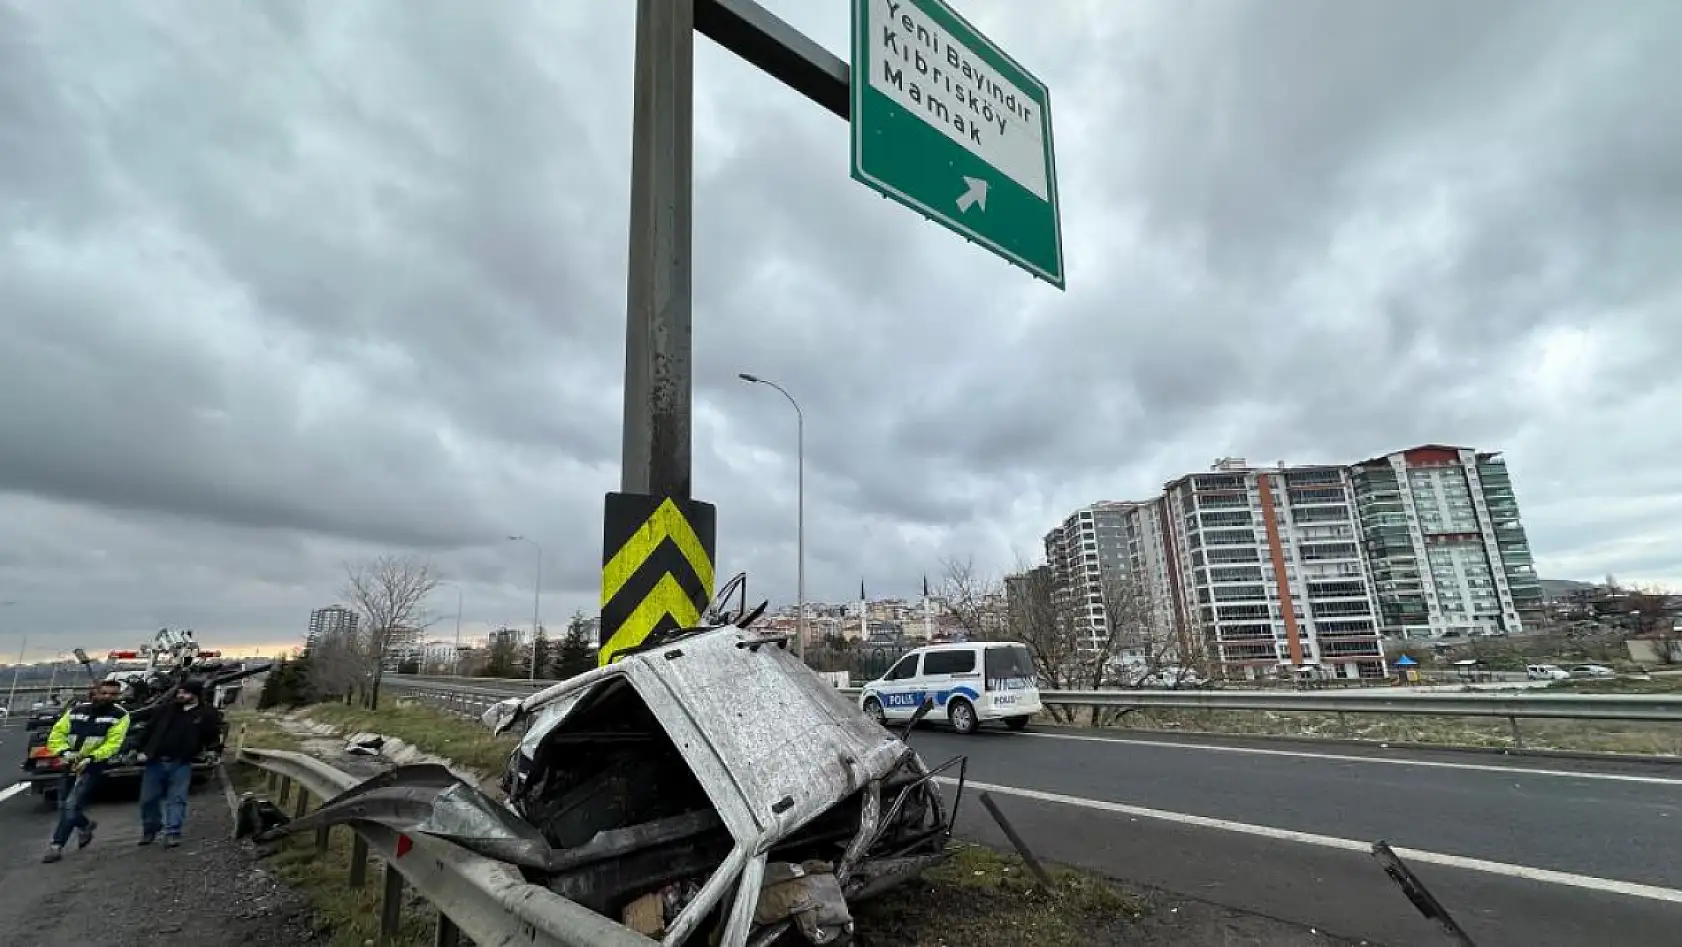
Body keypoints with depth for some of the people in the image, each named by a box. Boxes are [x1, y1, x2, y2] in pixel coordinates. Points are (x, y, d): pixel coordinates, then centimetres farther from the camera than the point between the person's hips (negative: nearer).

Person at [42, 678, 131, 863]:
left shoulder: (120, 715, -10)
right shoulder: (76, 710, 4)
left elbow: (113, 743, -15)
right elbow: (57, 734, 5)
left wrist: (90, 758, -24)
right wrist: (64, 751, -11)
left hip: (93, 765, -5)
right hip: (70, 764, 5)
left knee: (72, 805, -11)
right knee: (63, 806, 15)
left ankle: (56, 846, 1)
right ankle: (85, 825, 41)